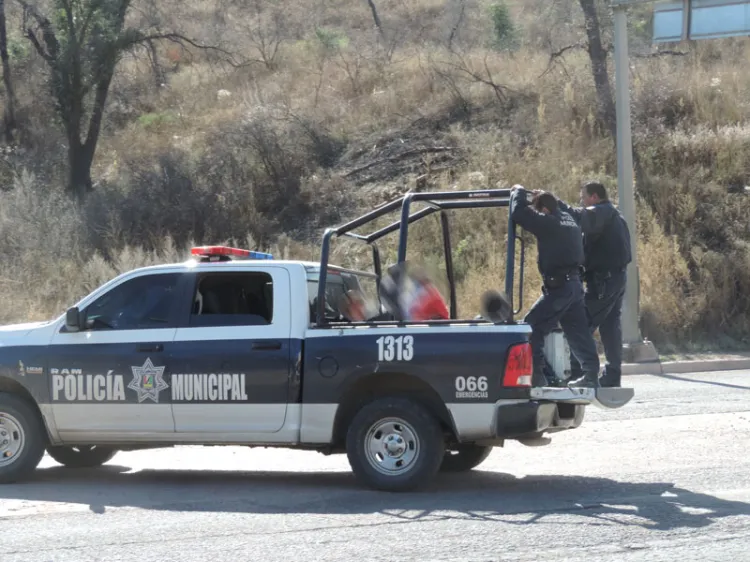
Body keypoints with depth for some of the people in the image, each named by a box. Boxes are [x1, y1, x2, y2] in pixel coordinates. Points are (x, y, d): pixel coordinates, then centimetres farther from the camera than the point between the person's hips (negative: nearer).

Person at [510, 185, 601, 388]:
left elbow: (519, 213, -15)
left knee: (533, 327, -5)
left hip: (558, 286, -9)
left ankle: (536, 375, -11)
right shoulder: (569, 220, 14)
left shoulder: (548, 223, -12)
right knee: (578, 332, 14)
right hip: (575, 283, 9)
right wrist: (535, 198, 26)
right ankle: (591, 375, 14)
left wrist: (519, 192, 2)